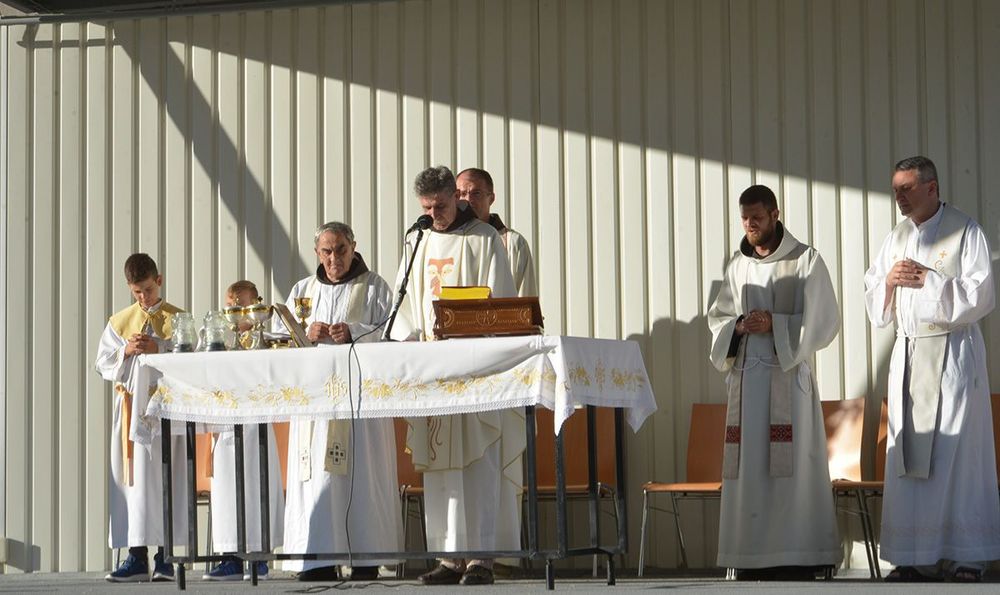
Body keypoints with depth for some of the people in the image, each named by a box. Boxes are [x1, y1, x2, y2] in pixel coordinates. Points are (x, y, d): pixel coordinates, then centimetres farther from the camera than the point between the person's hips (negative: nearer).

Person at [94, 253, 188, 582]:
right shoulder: (119, 322, 15)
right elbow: (103, 364, 11)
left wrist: (160, 348, -14)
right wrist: (126, 352, -6)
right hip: (130, 404, 3)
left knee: (163, 478, -6)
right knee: (131, 478, -2)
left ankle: (164, 554, -3)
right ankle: (137, 555, -1)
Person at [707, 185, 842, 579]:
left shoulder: (805, 261, 0)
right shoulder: (737, 265, 14)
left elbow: (824, 320, -3)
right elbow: (717, 318, 17)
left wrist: (775, 325, -15)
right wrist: (738, 326, -5)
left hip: (788, 376, -5)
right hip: (745, 377, 5)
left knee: (789, 467, -9)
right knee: (747, 468, 1)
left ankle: (796, 559, -9)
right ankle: (751, 561, 3)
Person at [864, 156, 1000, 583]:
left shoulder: (965, 231, -4)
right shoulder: (897, 238, 13)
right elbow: (874, 298, 15)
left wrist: (927, 280, -15)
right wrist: (888, 281, -6)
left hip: (952, 353, -5)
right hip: (908, 352, 5)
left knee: (958, 451, -5)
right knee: (909, 451, 1)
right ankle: (919, 557, 3)